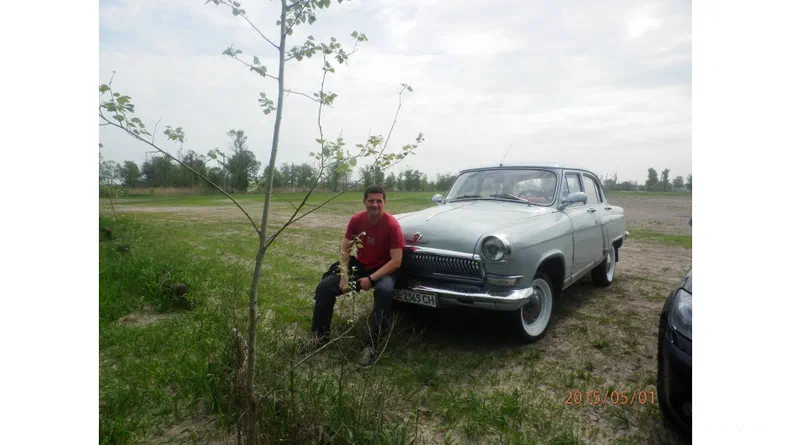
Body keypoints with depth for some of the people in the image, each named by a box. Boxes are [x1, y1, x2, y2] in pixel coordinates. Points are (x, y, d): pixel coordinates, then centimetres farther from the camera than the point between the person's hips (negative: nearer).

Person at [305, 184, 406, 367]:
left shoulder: (392, 225, -21)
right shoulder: (356, 220, -8)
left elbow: (396, 261, -22)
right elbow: (345, 248, -1)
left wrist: (371, 279, -26)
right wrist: (344, 276, -15)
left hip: (384, 270, -4)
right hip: (359, 266, 5)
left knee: (385, 291, -39)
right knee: (324, 287, -12)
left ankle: (372, 345, -29)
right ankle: (321, 335, 5)